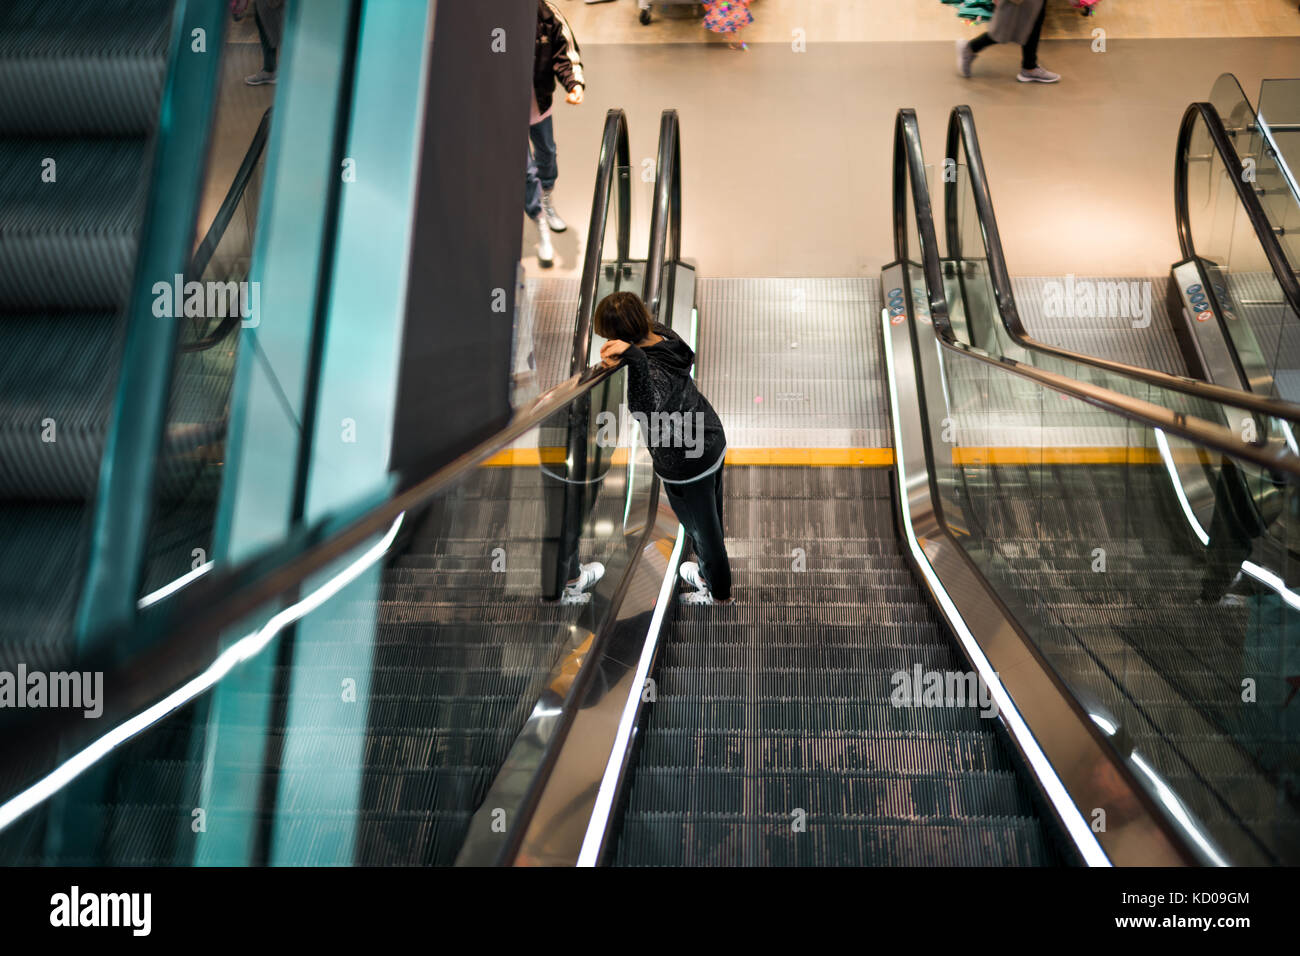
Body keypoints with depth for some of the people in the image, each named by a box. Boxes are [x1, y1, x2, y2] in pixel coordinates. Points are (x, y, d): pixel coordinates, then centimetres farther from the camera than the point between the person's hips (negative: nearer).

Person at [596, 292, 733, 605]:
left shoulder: (652, 367, -35)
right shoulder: (663, 334, -9)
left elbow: (648, 407, -54)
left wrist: (634, 357, -60)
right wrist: (622, 357, -6)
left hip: (687, 464, -8)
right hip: (712, 441, 9)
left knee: (701, 528, 17)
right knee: (711, 520, 30)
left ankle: (719, 594, 41)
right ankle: (711, 572, 55)